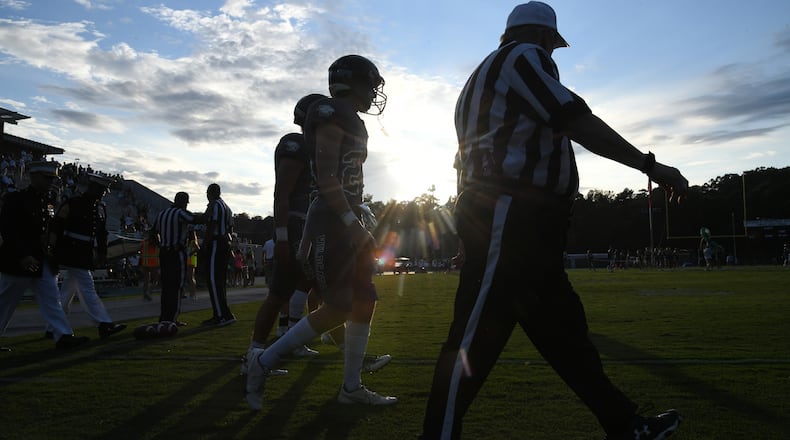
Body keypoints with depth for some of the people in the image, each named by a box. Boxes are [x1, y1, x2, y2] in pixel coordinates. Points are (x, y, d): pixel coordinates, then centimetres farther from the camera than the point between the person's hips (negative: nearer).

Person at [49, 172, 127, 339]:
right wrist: (57, 253, -11)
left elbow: (102, 233, 19)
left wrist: (102, 254, 12)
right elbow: (55, 228, -8)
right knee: (87, 289, -11)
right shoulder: (71, 204, -9)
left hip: (86, 257, 8)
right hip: (71, 256, -8)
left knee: (68, 291, 14)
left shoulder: (100, 208, 12)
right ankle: (104, 325, -14)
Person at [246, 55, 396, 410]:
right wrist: (352, 223, -20)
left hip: (348, 220, 10)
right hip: (333, 222, -10)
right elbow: (326, 178, -18)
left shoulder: (352, 124, 21)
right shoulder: (333, 117, -9)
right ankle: (265, 361, 4)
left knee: (364, 302, 8)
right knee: (337, 309, -9)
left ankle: (351, 387, 17)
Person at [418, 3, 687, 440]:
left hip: (524, 225, 11)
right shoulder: (525, 56, -1)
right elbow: (576, 122, -14)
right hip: (510, 219, -11)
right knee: (473, 339, -8)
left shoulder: (484, 76, 27)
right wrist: (650, 165, -10)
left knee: (563, 326, 12)